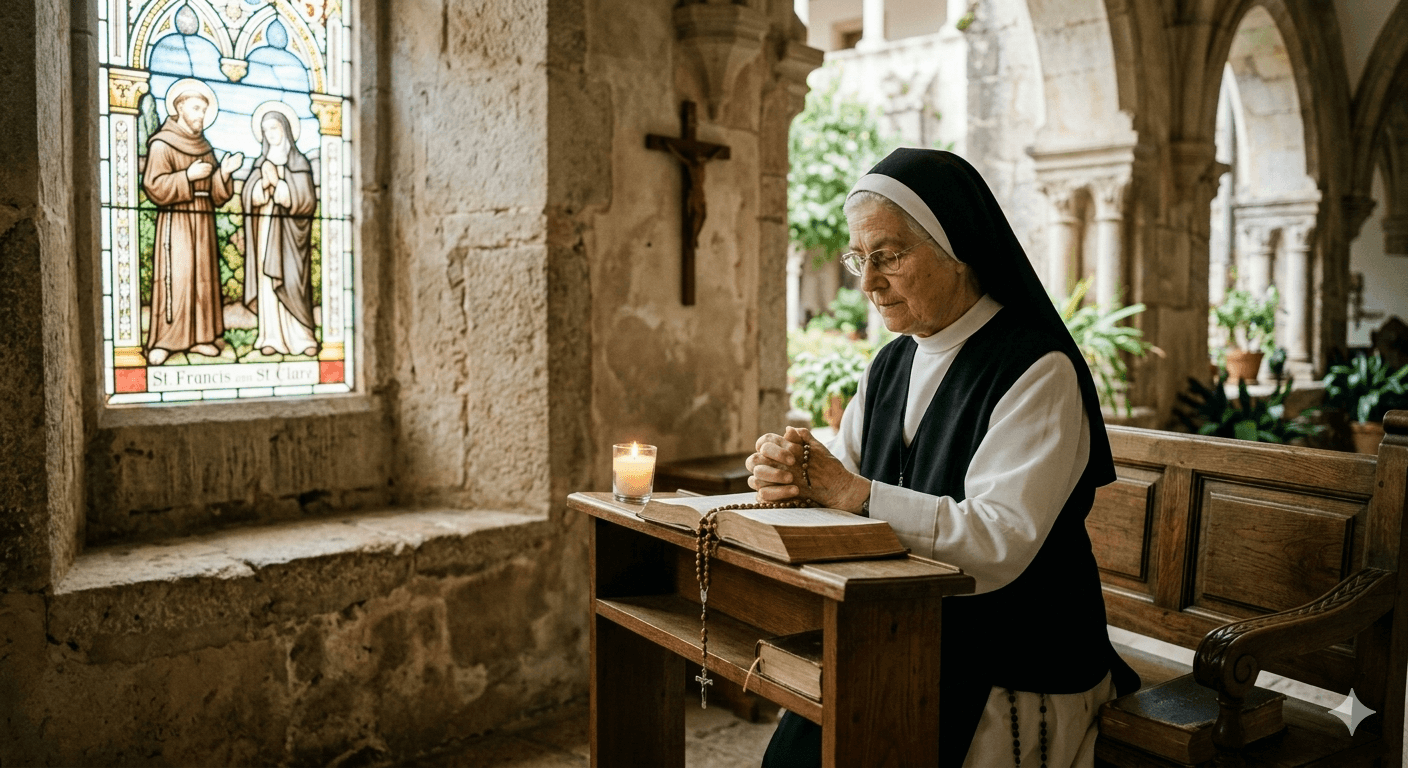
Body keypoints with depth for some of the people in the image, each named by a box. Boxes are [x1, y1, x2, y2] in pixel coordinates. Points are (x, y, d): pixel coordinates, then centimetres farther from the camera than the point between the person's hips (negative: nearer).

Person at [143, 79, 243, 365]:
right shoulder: (162, 144, -3)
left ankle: (199, 336, 12)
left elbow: (216, 196, 13)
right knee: (174, 279, -9)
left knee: (204, 278, 5)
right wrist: (188, 176, -20)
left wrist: (224, 173, -3)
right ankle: (163, 341, -5)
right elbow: (154, 186, -14)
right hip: (176, 222, -7)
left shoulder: (205, 148, 17)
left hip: (203, 223, 7)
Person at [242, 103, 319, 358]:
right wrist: (263, 182, -11)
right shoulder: (261, 162, 16)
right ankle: (273, 337, -3)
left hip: (288, 231, -3)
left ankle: (301, 337, -6)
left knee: (290, 281, -9)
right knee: (267, 281, -3)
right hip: (265, 229, 3)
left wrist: (277, 182, -11)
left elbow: (305, 198, -5)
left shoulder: (299, 162, 5)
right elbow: (249, 196, 7)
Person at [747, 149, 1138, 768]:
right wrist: (789, 477, -13)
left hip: (1015, 674, -5)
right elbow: (841, 480, 9)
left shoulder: (1038, 372, -12)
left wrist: (856, 494, -22)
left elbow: (1002, 543, -21)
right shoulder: (890, 366, 11)